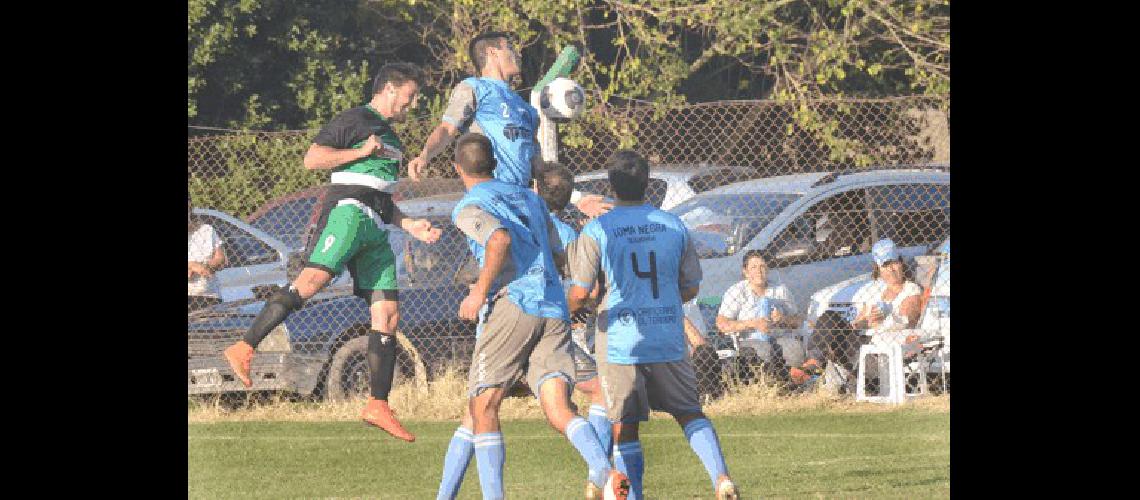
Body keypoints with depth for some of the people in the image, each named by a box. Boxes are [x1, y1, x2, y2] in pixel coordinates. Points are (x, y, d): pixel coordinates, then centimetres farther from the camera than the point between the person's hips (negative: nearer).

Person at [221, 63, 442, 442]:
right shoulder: (355, 120, 4)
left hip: (376, 227, 9)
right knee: (312, 281, -29)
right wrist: (361, 152, -8)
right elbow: (312, 158, -7)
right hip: (348, 209, -9)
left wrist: (410, 225, 23)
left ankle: (378, 406, 1)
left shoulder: (390, 138, 31)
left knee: (388, 315, 0)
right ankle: (244, 348, -34)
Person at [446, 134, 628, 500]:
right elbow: (559, 258, 30)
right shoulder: (530, 198, 26)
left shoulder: (468, 208, 4)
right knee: (558, 409, -7)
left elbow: (500, 238, -17)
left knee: (482, 408, 4)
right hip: (556, 310, 6)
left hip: (513, 305, -6)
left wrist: (480, 292, -9)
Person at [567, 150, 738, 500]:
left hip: (620, 342, -3)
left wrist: (563, 312, 12)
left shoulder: (596, 231, -8)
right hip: (669, 340, 3)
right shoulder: (674, 226, 2)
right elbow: (690, 289, 9)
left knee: (624, 427, 7)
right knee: (689, 412, 14)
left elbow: (579, 294, -10)